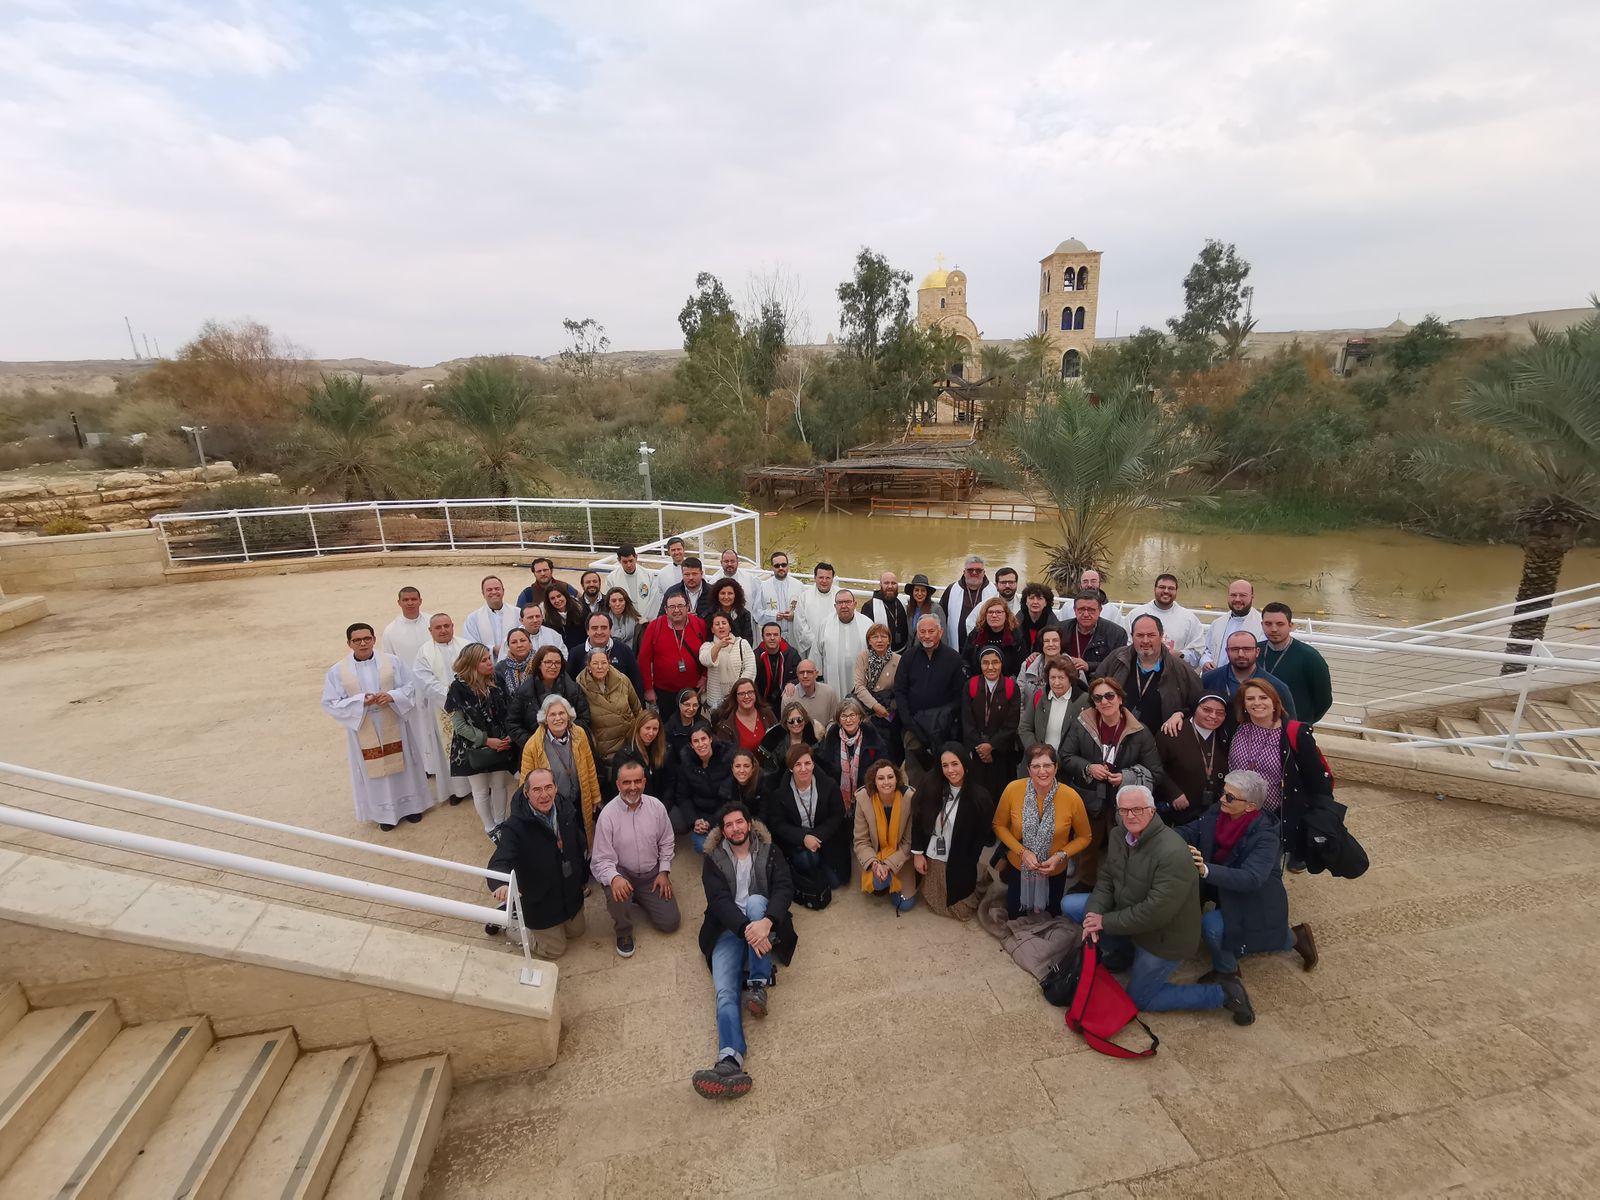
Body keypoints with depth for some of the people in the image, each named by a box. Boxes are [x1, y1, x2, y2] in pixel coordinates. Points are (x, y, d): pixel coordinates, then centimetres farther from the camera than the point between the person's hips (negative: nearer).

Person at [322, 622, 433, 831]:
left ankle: (409, 805, 31)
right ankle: (384, 812, 28)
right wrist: (360, 701, -21)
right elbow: (330, 703, -6)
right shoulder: (337, 671, -6)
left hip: (393, 728, 1)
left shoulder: (392, 662, -5)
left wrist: (391, 696, -20)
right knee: (374, 771, 11)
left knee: (401, 766, 13)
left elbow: (410, 688, -1)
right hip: (364, 732, 0)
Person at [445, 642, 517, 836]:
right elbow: (459, 725, -13)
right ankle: (490, 827, 31)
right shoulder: (459, 688, -15)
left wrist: (509, 736, -14)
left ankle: (501, 823, 31)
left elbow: (507, 712, 1)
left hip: (500, 745, 3)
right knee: (481, 790, 13)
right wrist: (486, 740, -17)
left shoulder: (496, 682, -4)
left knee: (500, 786, 12)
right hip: (473, 748, -3)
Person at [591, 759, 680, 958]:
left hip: (652, 874, 3)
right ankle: (623, 933, -2)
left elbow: (666, 842, 5)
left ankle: (639, 900, 28)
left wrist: (664, 871, -2)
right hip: (621, 873, -3)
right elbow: (602, 859, -18)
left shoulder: (656, 806, -9)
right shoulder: (607, 815, -19)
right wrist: (614, 878, -37)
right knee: (617, 894, -37)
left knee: (670, 922, -4)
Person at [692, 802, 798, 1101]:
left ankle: (758, 984, -30)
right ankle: (731, 1063, -45)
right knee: (726, 992, -25)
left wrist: (766, 922, -30)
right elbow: (719, 900, -10)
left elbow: (784, 888, -8)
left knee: (755, 900, -33)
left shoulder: (769, 852, 6)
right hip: (729, 930, 0)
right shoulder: (713, 859, 5)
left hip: (763, 925, 0)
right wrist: (746, 929, -29)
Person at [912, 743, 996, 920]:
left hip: (960, 864, -3)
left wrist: (968, 863, -8)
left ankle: (976, 892, 41)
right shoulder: (931, 790, -12)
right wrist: (917, 853, -3)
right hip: (931, 859, 3)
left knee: (961, 911, 13)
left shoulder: (979, 797, -19)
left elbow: (984, 834, -11)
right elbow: (918, 821, -2)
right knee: (933, 904, 22)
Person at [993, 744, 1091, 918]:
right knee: (1015, 919, 22)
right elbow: (999, 825, -7)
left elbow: (1085, 837, -7)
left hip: (1055, 872, 0)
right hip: (1018, 867, 0)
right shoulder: (1013, 789, -23)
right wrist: (1022, 852, -19)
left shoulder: (1072, 797, -24)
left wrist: (1060, 856, -20)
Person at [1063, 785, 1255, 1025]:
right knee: (1070, 904, -1)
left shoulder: (1173, 853, -33)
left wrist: (1106, 922, -24)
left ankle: (1223, 992, 15)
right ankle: (1123, 953, 18)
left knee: (1139, 1000, 6)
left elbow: (1156, 912, -32)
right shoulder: (1120, 836, -7)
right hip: (1129, 914, 7)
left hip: (1164, 935, -7)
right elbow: (1106, 879, -2)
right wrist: (1094, 912, -20)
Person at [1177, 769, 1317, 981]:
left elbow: (1251, 878, -35)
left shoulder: (1265, 835, -26)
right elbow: (1189, 832, -5)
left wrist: (1206, 870, -49)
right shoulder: (1218, 812, -10)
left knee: (1212, 925, -24)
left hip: (1255, 901, -7)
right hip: (1224, 890, 7)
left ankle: (1226, 970, 11)